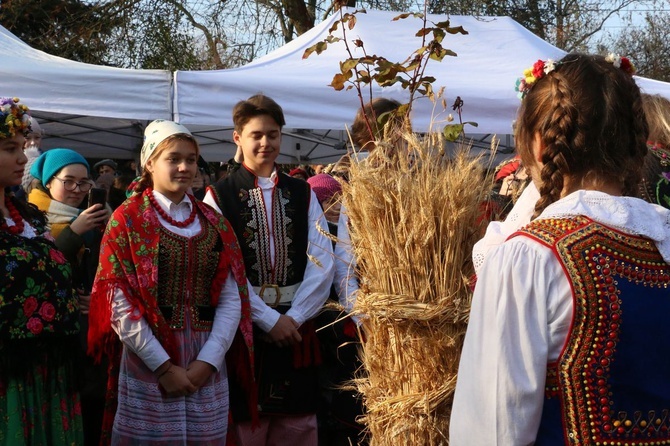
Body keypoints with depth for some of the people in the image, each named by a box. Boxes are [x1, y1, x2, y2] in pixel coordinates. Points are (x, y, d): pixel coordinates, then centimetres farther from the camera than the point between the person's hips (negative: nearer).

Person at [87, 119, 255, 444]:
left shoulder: (215, 224, 10)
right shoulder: (127, 221, -1)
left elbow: (232, 299, 3)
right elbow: (119, 304, -9)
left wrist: (207, 361, -9)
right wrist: (164, 366, -12)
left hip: (207, 369, 3)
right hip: (147, 368, -3)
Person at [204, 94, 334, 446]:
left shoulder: (303, 195, 9)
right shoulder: (219, 196, -2)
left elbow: (322, 263, 1)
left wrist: (294, 317, -10)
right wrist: (269, 319, -12)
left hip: (296, 327, 3)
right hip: (244, 327, -3)